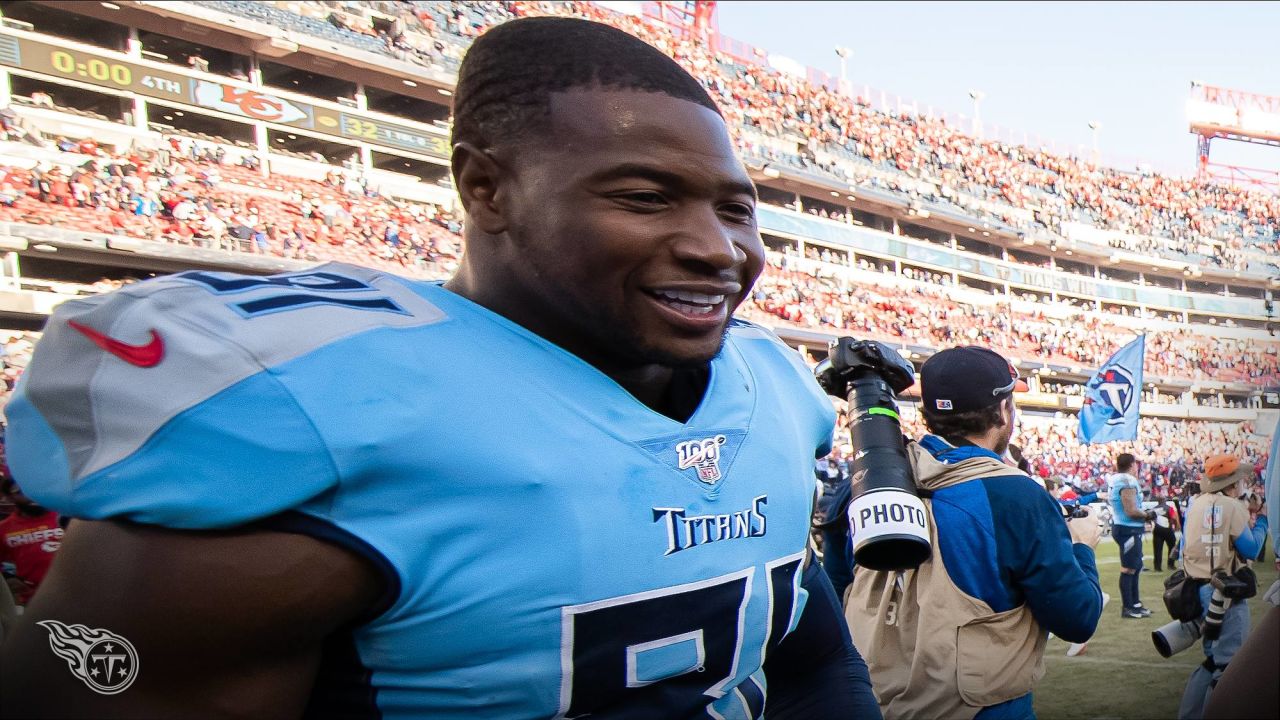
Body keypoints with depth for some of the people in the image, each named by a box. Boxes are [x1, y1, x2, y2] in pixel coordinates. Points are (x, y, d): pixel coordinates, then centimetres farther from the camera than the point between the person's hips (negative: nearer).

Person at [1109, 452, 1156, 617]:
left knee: (1136, 566, 19)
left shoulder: (1116, 479, 10)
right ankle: (1127, 607, 5)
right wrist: (1147, 514, -6)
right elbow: (1131, 511, -22)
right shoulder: (1128, 482, -19)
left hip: (1123, 527, 10)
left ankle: (1135, 603, 29)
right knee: (1128, 569, -2)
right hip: (1128, 530, -10)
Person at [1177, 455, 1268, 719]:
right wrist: (1262, 522, 3)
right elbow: (1250, 550, -8)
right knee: (1228, 663, -2)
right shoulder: (1232, 507, -12)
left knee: (1214, 657, 19)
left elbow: (1186, 547, 11)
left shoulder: (1196, 504, 8)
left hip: (1200, 590, 8)